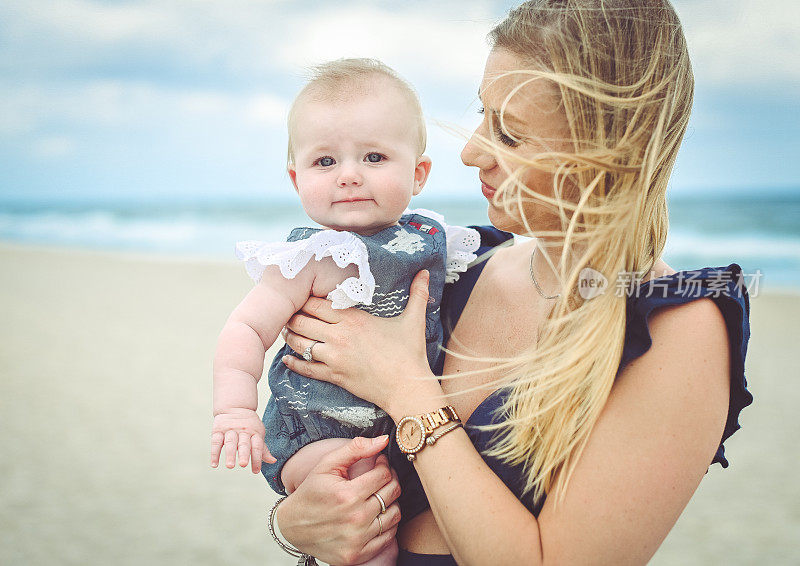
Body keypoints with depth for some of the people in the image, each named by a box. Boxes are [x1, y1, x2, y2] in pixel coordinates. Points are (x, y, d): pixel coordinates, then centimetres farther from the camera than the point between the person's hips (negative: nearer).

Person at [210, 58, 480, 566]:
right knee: (361, 477, -28)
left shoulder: (431, 238, -1)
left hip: (405, 423, 6)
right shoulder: (314, 260, -18)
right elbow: (246, 329, -18)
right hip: (316, 430, -6)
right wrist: (235, 410, -29)